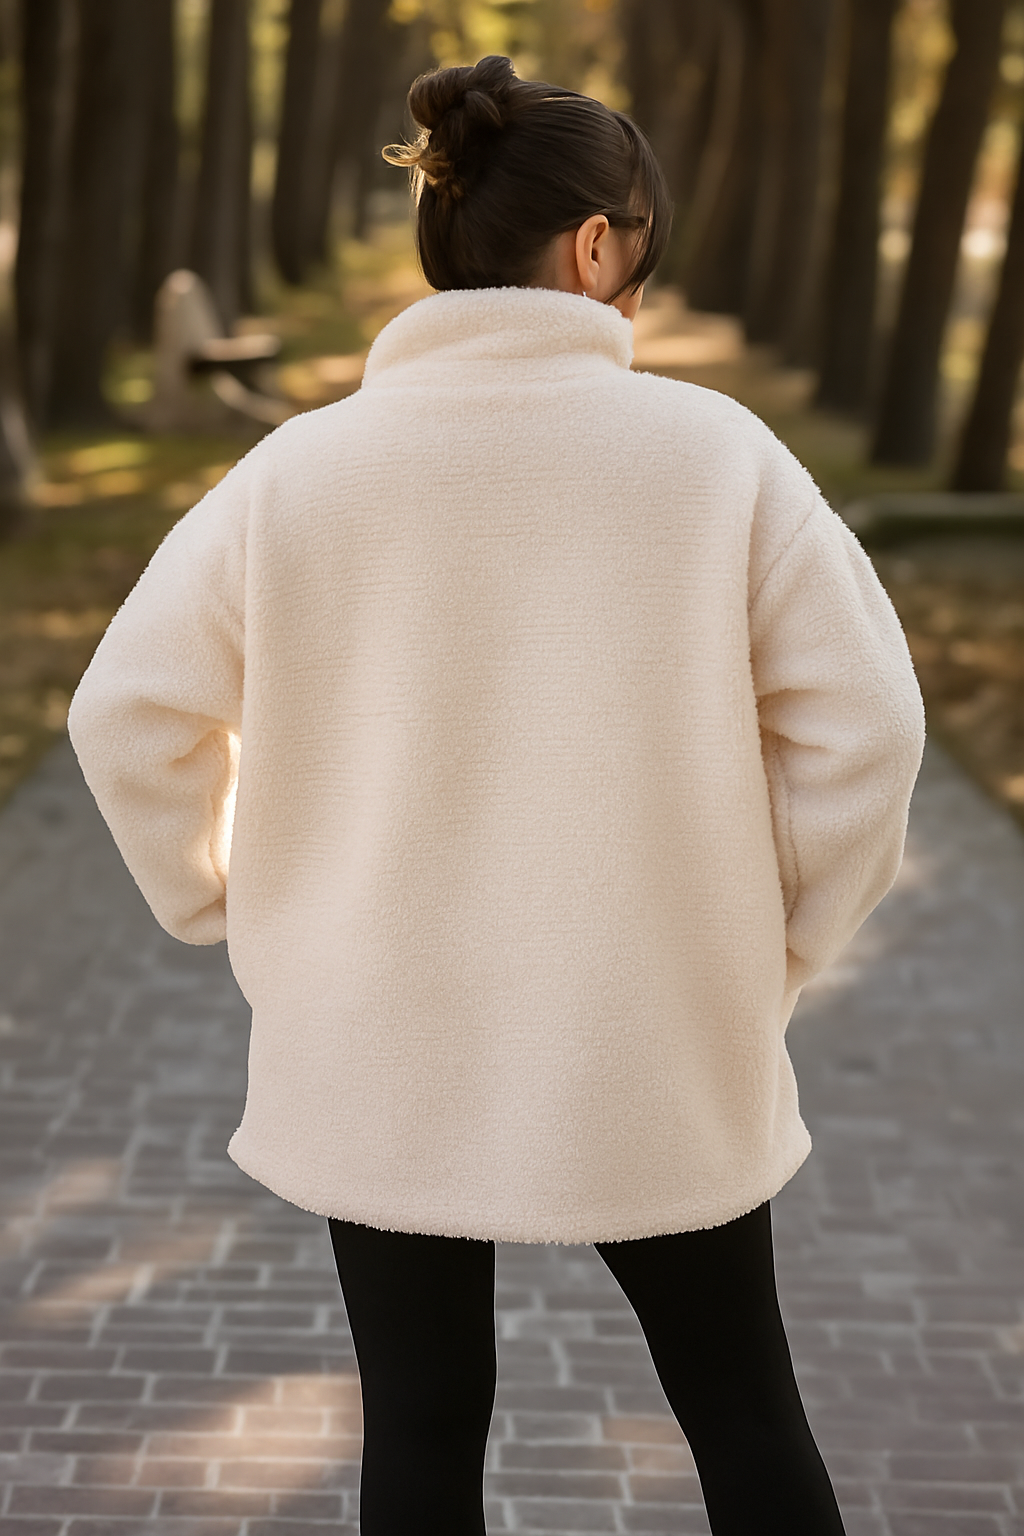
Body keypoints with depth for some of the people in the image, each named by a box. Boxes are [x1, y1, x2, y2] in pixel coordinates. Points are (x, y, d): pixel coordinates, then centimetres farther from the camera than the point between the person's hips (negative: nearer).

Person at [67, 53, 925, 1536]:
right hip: (660, 1053, 0)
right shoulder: (715, 450, -12)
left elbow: (130, 714, -5)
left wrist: (227, 906, 9)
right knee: (746, 1411, 18)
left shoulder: (300, 468, -9)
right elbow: (863, 721, -11)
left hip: (376, 1060, 1)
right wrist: (778, 942, 3)